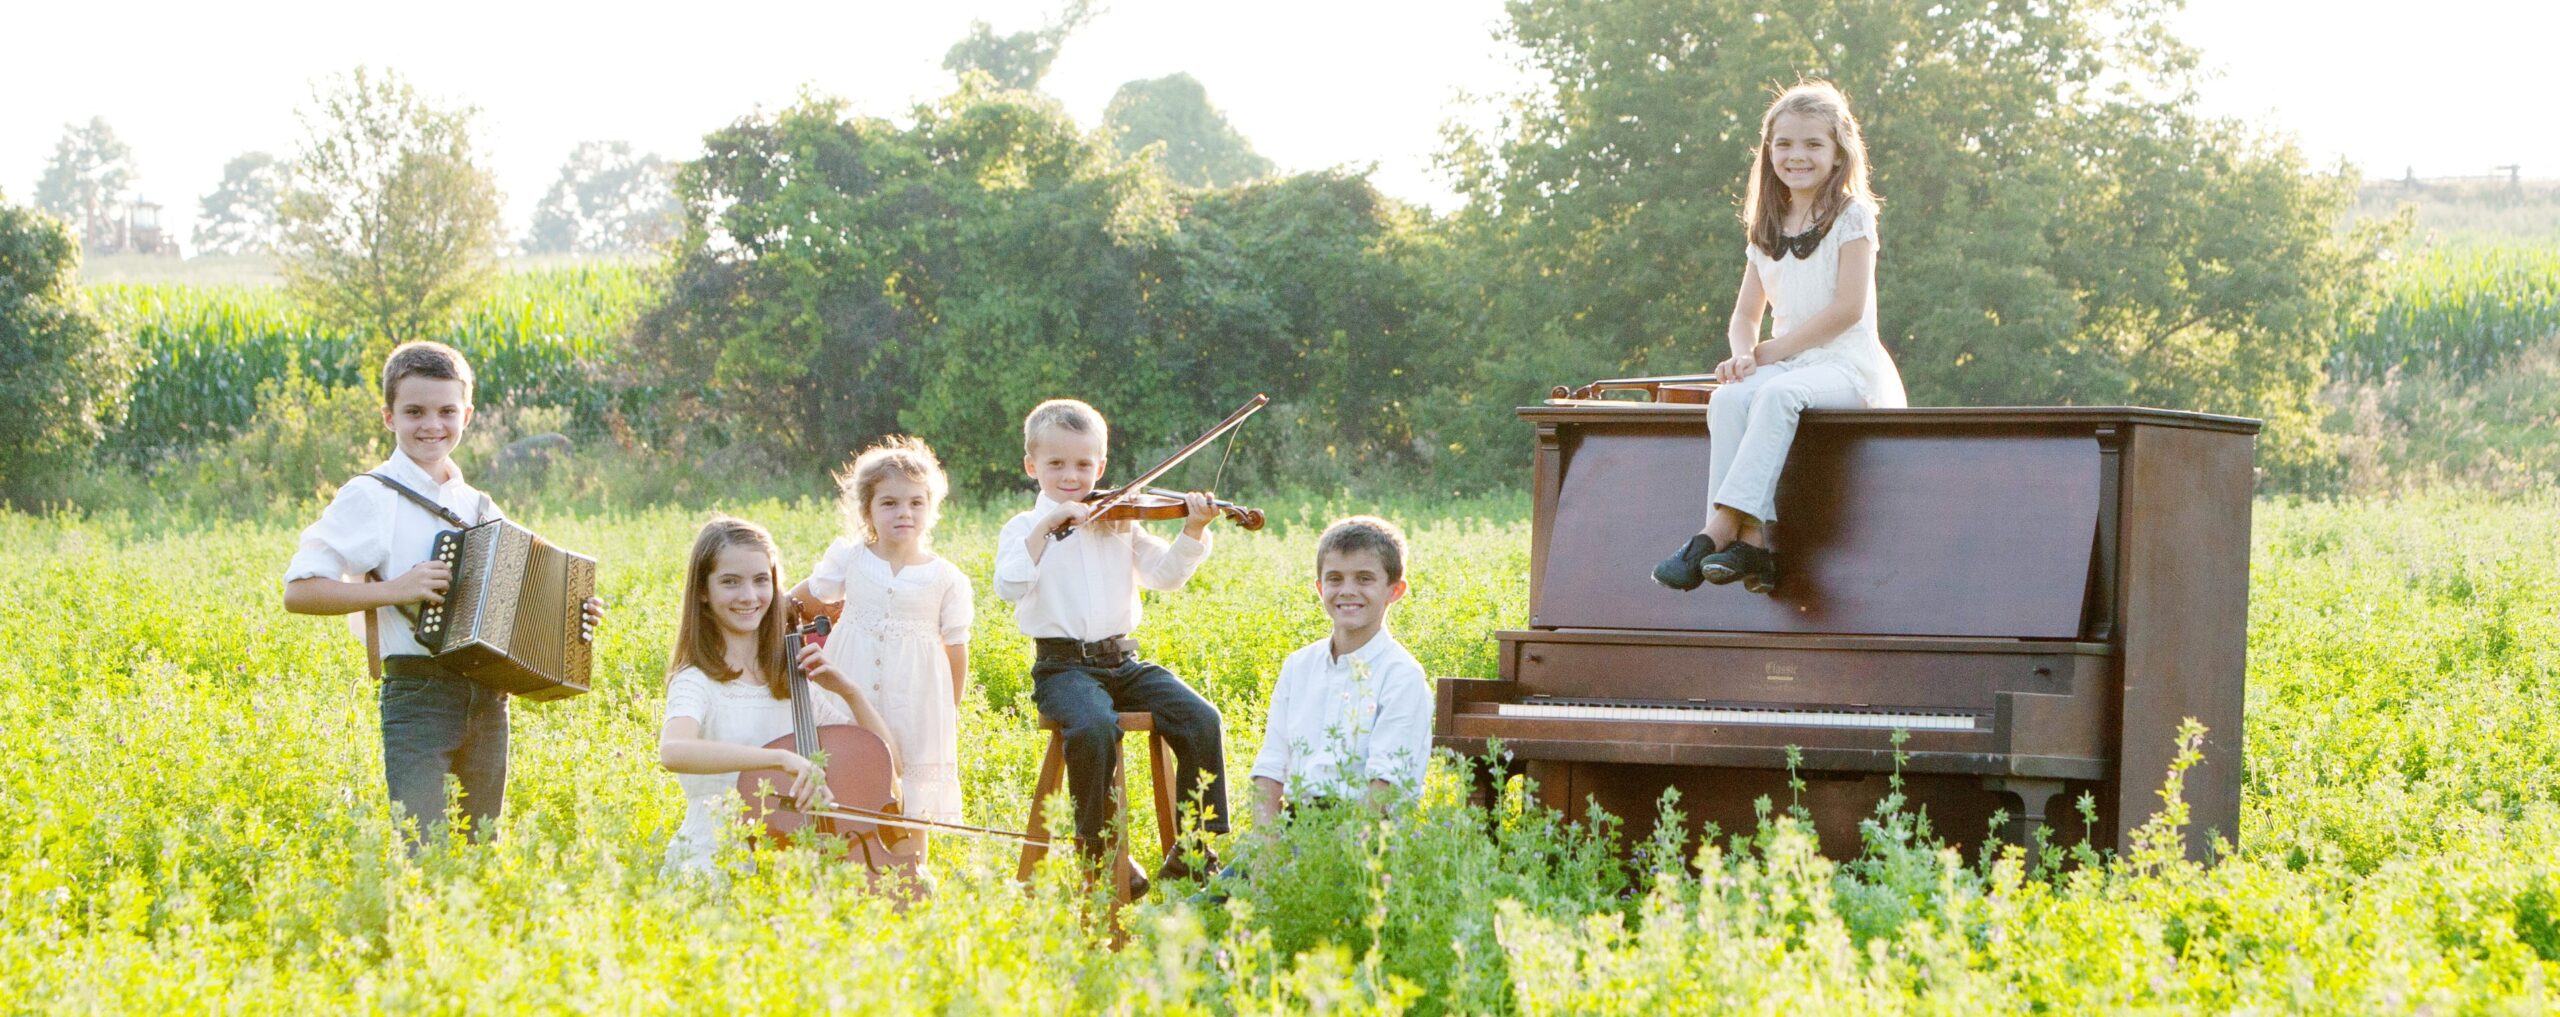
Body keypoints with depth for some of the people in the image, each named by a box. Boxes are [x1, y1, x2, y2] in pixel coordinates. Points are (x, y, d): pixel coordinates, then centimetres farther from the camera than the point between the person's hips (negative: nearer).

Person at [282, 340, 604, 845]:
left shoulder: (479, 507, 18)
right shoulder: (370, 497, -1)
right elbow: (298, 591, -9)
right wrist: (394, 590, -18)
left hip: (488, 702, 6)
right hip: (417, 694, -6)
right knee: (420, 849, -14)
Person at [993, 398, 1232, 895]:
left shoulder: (1120, 523, 16)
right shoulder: (1024, 528, 6)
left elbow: (1165, 575, 4)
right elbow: (1009, 586, -14)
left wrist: (1192, 532, -13)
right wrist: (1046, 525, -21)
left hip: (1124, 662, 4)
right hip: (1064, 667, -4)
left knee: (1201, 719, -18)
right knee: (1094, 726, -35)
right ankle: (1098, 851, -17)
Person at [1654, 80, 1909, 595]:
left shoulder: (1851, 216, 0)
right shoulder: (1766, 231, 18)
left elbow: (1848, 308, -10)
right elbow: (1745, 316, 17)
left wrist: (1770, 351, -11)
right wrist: (1744, 354, -8)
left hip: (1846, 365, -5)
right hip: (1784, 364, 5)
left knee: (1777, 394, -37)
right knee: (1729, 399, -28)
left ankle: (1720, 529, -44)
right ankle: (1752, 540, -39)